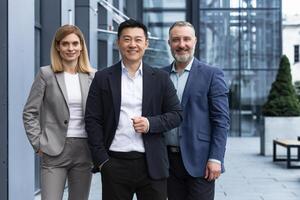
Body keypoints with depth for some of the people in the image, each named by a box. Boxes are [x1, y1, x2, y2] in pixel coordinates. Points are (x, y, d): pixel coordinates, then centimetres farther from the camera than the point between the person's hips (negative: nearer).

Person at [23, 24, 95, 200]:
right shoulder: (46, 74, -1)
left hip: (84, 149, 3)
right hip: (54, 150, -3)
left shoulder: (93, 76, 7)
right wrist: (39, 144, -6)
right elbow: (30, 113, 0)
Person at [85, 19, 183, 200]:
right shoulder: (103, 78, 5)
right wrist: (101, 160, -5)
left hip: (152, 164, 1)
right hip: (114, 163, 0)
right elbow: (93, 120, 2)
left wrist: (151, 123, -12)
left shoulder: (161, 78, 7)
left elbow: (176, 115, 6)